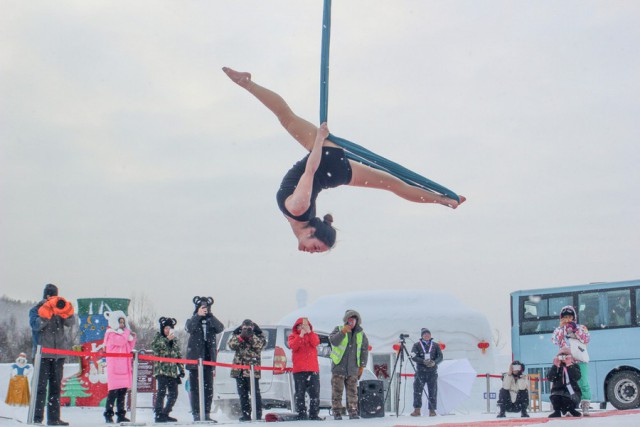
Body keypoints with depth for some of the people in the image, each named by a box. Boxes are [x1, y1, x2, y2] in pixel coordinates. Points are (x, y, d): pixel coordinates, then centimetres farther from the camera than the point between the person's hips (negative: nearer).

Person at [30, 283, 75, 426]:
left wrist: (66, 311, -21)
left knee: (56, 386, 7)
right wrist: (45, 313, -26)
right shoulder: (36, 309, 3)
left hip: (59, 352, 4)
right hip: (43, 353, -4)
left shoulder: (61, 310, 13)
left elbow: (70, 322, -4)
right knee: (41, 386, -8)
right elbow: (35, 325, -15)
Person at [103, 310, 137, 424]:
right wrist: (127, 332, -6)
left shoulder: (123, 334, 22)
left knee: (122, 392, 8)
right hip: (114, 368, -8)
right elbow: (121, 341, -21)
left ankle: (121, 415, 11)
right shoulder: (111, 334, -4)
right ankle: (108, 414, -8)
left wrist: (132, 338, 9)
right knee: (113, 392, -11)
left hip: (124, 367, 8)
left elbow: (128, 349, 22)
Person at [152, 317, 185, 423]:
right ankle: (158, 414, -14)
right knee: (162, 391, -16)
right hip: (161, 369, -6)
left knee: (174, 394, 6)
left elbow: (179, 355, 21)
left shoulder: (175, 340, 18)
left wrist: (181, 369, 15)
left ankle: (165, 414, 17)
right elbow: (155, 347, -15)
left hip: (172, 371, 6)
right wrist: (167, 339, -18)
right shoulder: (158, 337, 5)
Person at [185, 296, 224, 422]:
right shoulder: (193, 321, 7)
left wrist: (210, 316, -16)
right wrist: (198, 315, -21)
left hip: (208, 359, 2)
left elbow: (220, 328, -9)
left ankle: (207, 414, 7)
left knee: (208, 388, 3)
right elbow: (189, 328, -15)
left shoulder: (211, 322, 12)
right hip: (195, 359, -2)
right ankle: (196, 414, -2)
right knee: (195, 388, -3)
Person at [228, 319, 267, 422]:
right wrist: (241, 337, -20)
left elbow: (260, 345, -13)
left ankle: (258, 415, -4)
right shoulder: (236, 334, 10)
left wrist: (251, 336, -23)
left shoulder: (258, 335, 4)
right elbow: (231, 345, -6)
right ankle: (246, 415, 13)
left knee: (255, 393, -7)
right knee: (242, 394, 7)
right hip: (239, 369, 4)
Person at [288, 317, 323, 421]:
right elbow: (293, 346, -11)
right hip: (299, 369, -2)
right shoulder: (293, 336, 11)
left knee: (315, 393, -1)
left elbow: (316, 343, -7)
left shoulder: (313, 335, 16)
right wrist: (301, 335, -18)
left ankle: (314, 414, 3)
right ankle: (301, 414, 1)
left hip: (313, 369, 2)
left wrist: (309, 332, -16)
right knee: (300, 393, -2)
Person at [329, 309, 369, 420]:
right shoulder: (339, 329, 3)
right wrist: (342, 332, -26)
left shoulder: (361, 334, 10)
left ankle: (353, 411, 6)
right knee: (337, 391, -3)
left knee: (352, 391, 2)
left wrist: (362, 366, 9)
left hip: (353, 368, 2)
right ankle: (337, 412, 1)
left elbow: (364, 350, 13)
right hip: (338, 367, -2)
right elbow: (333, 341, -15)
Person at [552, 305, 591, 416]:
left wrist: (576, 330, -11)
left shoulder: (581, 328, 13)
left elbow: (587, 339, -3)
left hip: (580, 361, -1)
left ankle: (585, 407, -5)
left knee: (583, 384, -8)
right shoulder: (559, 330, 15)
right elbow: (555, 340, -2)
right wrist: (562, 327, -6)